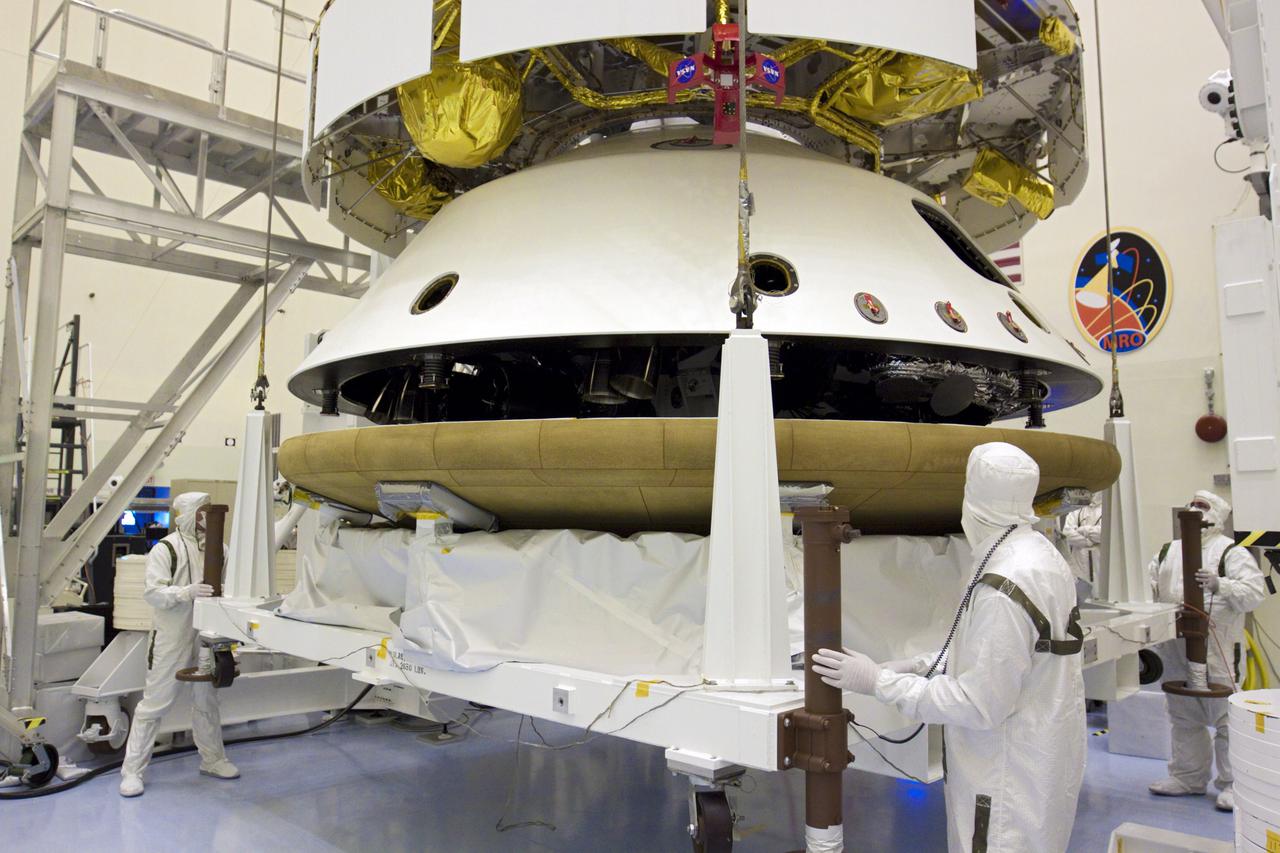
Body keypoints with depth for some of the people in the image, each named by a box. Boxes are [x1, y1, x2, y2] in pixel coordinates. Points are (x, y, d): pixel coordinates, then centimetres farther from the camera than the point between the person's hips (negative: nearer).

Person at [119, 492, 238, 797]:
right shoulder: (166, 548, -10)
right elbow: (152, 592, -17)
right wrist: (186, 592, -31)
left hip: (205, 637, 6)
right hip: (172, 638, -6)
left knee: (206, 700, 17)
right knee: (155, 702, 0)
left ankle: (212, 759, 30)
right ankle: (132, 770, 12)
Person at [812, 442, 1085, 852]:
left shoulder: (1004, 587, -29)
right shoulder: (1040, 553, 1)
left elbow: (980, 704, -25)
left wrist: (880, 681, -19)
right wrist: (920, 665, 3)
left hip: (1012, 784, -9)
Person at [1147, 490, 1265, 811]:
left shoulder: (1231, 552, -3)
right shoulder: (1168, 551, 15)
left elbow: (1255, 592, -13)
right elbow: (1149, 587, 16)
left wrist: (1221, 585, -29)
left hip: (1217, 652, -6)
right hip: (1175, 651, 6)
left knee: (1226, 719, 1)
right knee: (1184, 718, 16)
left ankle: (1232, 785, 14)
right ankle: (1187, 776, 28)